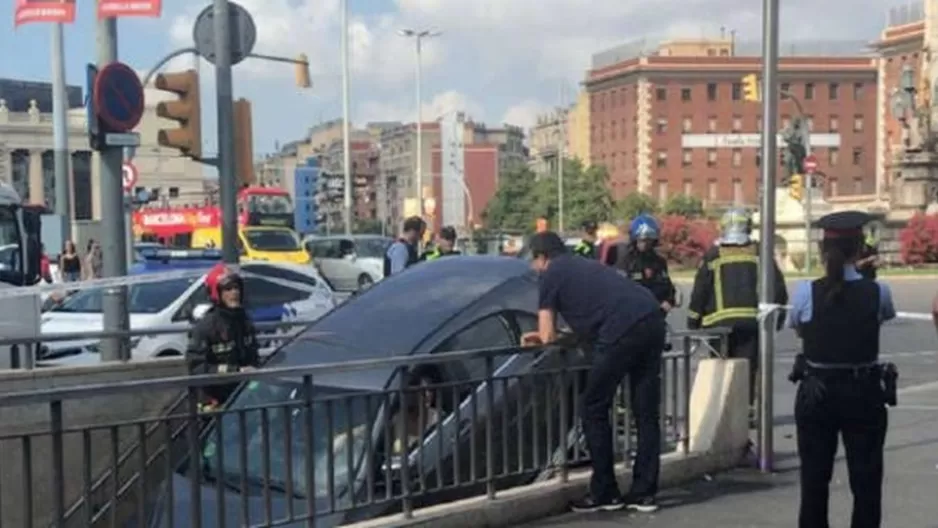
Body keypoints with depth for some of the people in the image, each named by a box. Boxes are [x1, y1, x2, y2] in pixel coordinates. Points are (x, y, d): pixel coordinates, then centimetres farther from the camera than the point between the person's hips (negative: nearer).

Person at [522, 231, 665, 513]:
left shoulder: (550, 274, 11)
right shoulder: (585, 265, 34)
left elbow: (548, 337, 10)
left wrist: (542, 336, 33)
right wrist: (544, 335, 35)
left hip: (622, 330, -8)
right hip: (652, 320, 8)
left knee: (594, 410, 7)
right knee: (646, 412, 12)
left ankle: (605, 493, 12)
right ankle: (644, 492, 17)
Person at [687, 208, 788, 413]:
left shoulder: (713, 255, 3)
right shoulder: (760, 253, 7)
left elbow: (699, 292, 1)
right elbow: (778, 288, 6)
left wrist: (693, 323, 8)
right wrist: (778, 317, 17)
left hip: (719, 321, -1)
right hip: (752, 320, 1)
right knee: (747, 366, 3)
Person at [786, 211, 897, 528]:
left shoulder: (805, 293, -11)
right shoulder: (878, 292, -10)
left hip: (815, 394, 0)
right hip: (863, 395, 0)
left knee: (814, 478, 10)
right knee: (866, 479, 9)